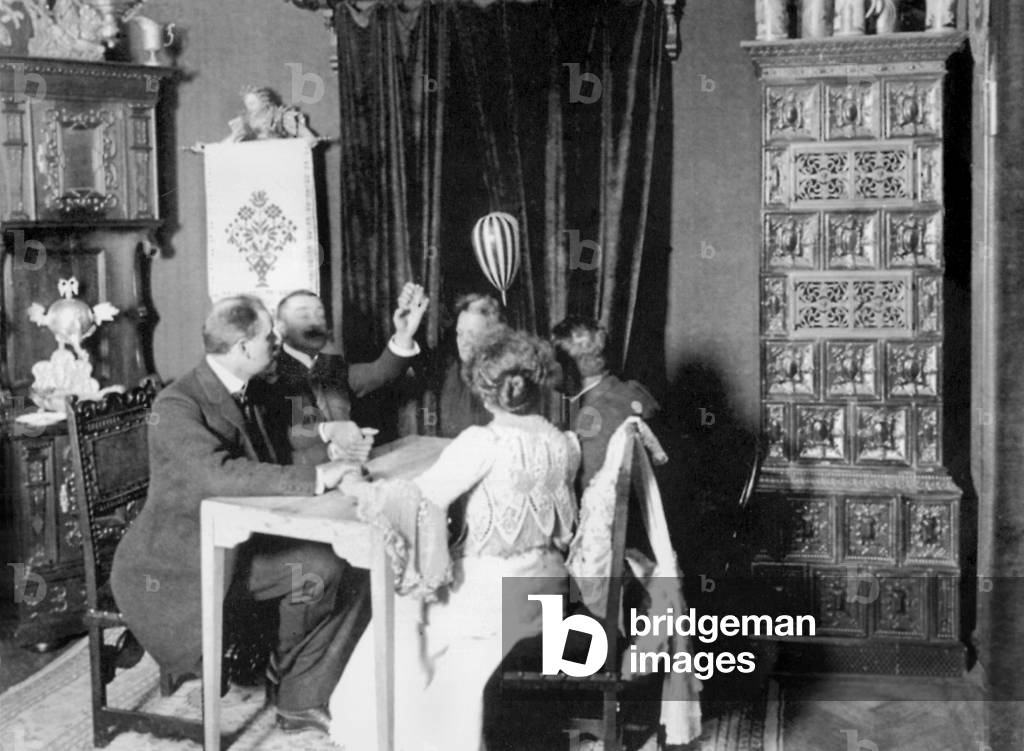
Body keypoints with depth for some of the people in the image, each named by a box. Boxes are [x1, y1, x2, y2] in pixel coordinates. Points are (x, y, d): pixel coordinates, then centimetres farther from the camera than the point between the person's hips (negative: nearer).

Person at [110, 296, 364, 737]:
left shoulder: (239, 395, 7)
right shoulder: (176, 406, -22)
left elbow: (262, 456, 20)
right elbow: (216, 475, -39)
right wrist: (314, 478, -40)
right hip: (177, 565, -9)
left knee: (331, 566, -10)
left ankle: (304, 701, 2)